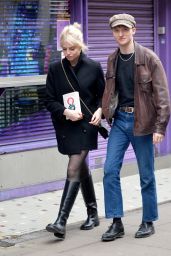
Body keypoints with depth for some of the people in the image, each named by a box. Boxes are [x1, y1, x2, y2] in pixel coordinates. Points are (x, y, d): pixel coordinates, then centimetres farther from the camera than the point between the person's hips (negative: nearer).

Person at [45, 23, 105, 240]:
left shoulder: (93, 68, -3)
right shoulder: (55, 69, 0)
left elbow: (102, 96, 8)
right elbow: (50, 101, 2)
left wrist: (99, 110, -12)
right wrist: (66, 112, -15)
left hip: (86, 125, -3)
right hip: (65, 126, 3)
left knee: (74, 170, -12)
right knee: (82, 169, 16)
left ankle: (61, 221, -17)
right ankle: (92, 214, 31)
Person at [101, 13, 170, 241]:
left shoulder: (149, 58, -9)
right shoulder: (112, 60, 7)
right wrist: (103, 111, 1)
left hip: (141, 121, -4)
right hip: (119, 120, 4)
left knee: (146, 175, 6)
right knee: (110, 170, -3)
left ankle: (148, 222, 20)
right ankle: (116, 223, 6)